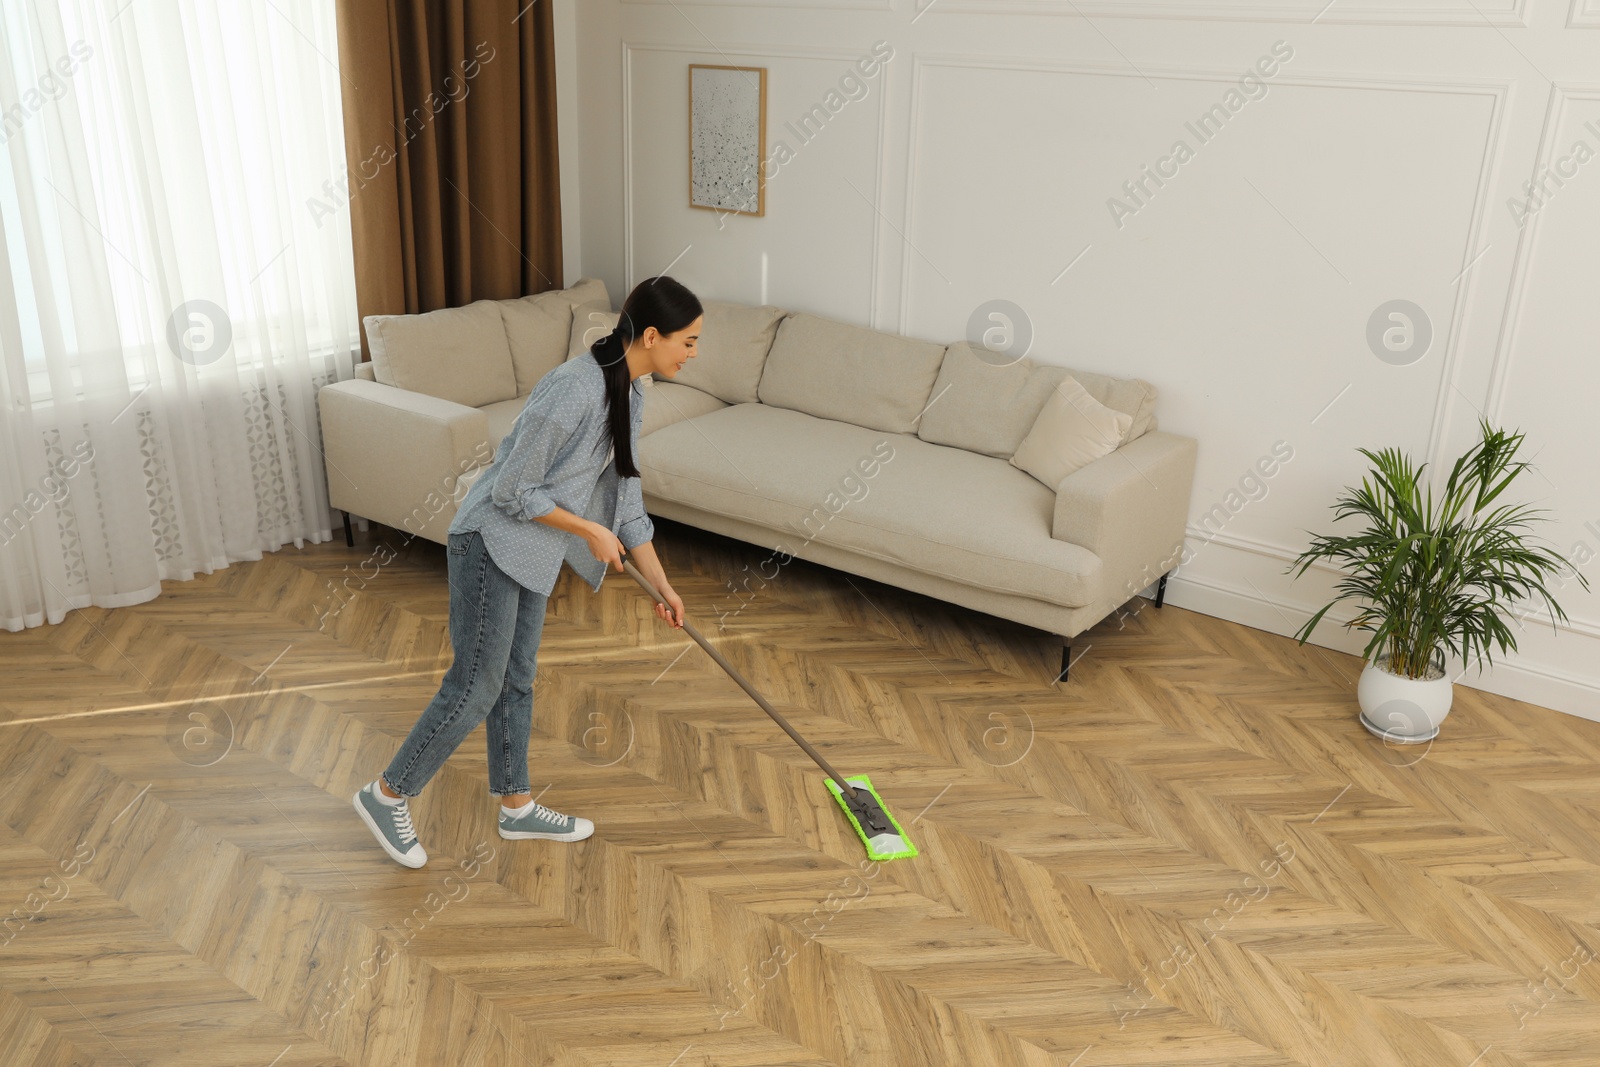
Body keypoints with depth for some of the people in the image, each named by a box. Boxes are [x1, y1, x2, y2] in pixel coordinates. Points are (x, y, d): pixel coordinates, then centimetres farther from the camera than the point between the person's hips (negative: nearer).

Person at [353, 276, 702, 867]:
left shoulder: (629, 395, 4)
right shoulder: (574, 391, -27)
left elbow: (624, 495, 11)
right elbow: (513, 492, -23)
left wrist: (661, 583, 11)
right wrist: (590, 531, -14)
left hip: (533, 553, 9)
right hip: (492, 545, -9)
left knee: (515, 680, 18)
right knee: (475, 686, -1)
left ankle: (516, 807, 31)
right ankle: (386, 795, 17)